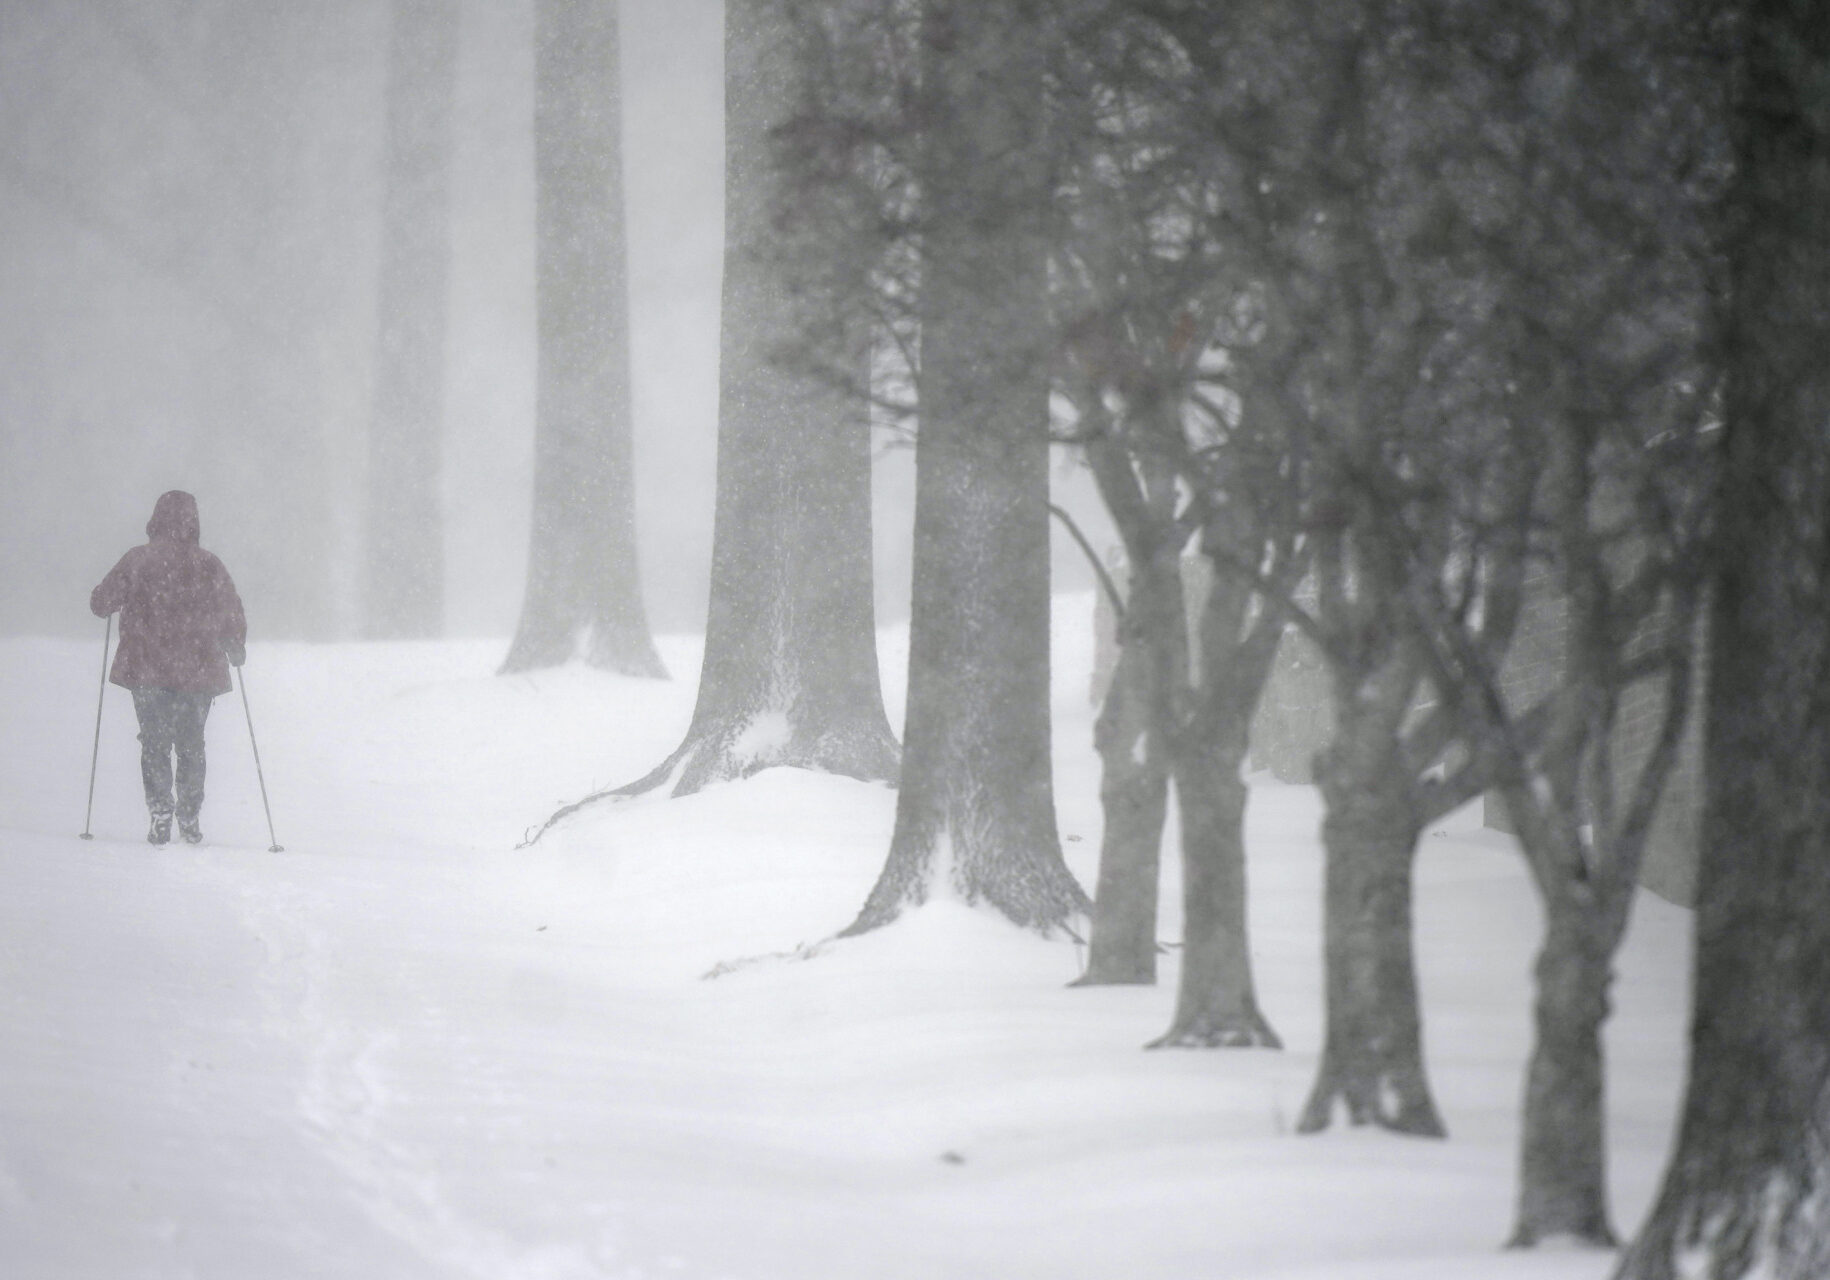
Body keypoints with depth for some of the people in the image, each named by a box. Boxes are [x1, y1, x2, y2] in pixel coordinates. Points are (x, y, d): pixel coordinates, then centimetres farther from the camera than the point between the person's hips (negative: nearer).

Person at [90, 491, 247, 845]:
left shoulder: (137, 562, -5)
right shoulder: (208, 566, -2)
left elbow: (100, 603, 0)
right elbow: (233, 616, 4)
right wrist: (236, 651, 23)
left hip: (147, 671, -1)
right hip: (198, 672, 1)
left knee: (154, 743, 6)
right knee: (191, 744, 13)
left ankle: (160, 811, -9)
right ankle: (190, 819, 10)